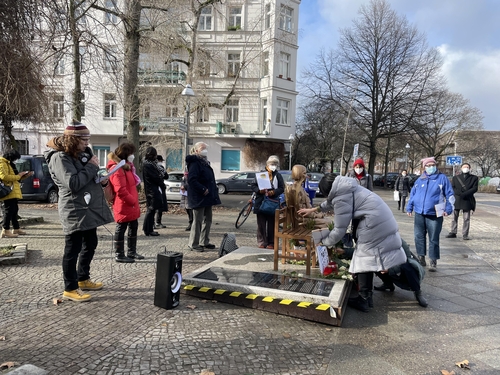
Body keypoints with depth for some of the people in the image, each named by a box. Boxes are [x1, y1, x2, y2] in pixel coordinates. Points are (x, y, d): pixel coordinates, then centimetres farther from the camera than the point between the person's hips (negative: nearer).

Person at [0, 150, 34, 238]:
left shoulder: (9, 164, 23)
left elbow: (13, 176, 29)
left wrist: (25, 176, 15)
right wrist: (18, 176, -16)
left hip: (13, 192, 11)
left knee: (14, 210, 14)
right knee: (9, 210, -12)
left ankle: (16, 229, 22)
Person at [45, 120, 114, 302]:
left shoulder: (82, 153, 13)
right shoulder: (60, 157, -15)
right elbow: (73, 183, -26)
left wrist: (101, 179, 3)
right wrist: (92, 166, -18)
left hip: (89, 209, 9)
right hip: (74, 211, -9)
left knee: (90, 245, 18)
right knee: (73, 250, 0)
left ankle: (83, 279, 33)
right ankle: (70, 289, 11)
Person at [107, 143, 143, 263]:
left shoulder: (125, 166, 16)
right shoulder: (117, 169, -19)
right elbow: (121, 190, -24)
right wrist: (132, 201, -17)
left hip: (131, 205, 10)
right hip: (123, 205, -10)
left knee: (133, 227, 16)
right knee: (121, 229, 1)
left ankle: (131, 252, 28)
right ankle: (119, 255, 12)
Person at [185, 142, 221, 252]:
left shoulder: (205, 162, 17)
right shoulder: (195, 163, -14)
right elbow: (191, 180, -24)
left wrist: (213, 191, 13)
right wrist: (203, 189, -23)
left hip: (207, 197, 10)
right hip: (199, 198, -10)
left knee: (207, 220, 15)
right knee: (198, 221, -4)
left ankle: (205, 242, 27)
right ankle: (193, 244, 7)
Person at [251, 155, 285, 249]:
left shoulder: (278, 176, 5)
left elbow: (282, 188, 2)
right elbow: (253, 186, 5)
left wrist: (273, 192, -15)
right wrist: (259, 190, -14)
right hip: (260, 202, 1)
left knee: (271, 224, 5)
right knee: (261, 224, 5)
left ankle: (271, 243, 16)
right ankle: (262, 243, 15)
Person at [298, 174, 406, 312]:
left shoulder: (341, 198, -11)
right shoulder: (345, 188, 17)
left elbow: (339, 230, -6)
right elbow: (331, 202, 37)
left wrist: (323, 242, 10)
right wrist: (313, 210, 45)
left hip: (375, 224, -10)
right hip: (384, 221, 10)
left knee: (365, 258, 0)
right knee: (367, 258, 15)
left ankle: (363, 299, 8)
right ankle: (367, 295, 23)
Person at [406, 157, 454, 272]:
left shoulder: (442, 178, 1)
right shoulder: (420, 179, 10)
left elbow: (450, 195, 2)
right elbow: (412, 194, 14)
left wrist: (448, 209, -8)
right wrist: (409, 207, 8)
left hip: (435, 215, -3)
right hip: (419, 214, 3)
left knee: (434, 239, 3)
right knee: (419, 237, 9)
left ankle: (433, 262, 12)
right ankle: (421, 258, 23)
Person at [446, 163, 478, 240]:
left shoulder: (474, 178, 10)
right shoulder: (455, 178, 14)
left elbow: (475, 188, -2)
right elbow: (452, 188, 3)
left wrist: (464, 194, -15)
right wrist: (460, 194, -14)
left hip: (468, 200, -1)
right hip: (456, 200, 1)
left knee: (466, 219, -1)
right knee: (454, 217, 4)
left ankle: (465, 235, 4)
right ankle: (453, 233, 10)